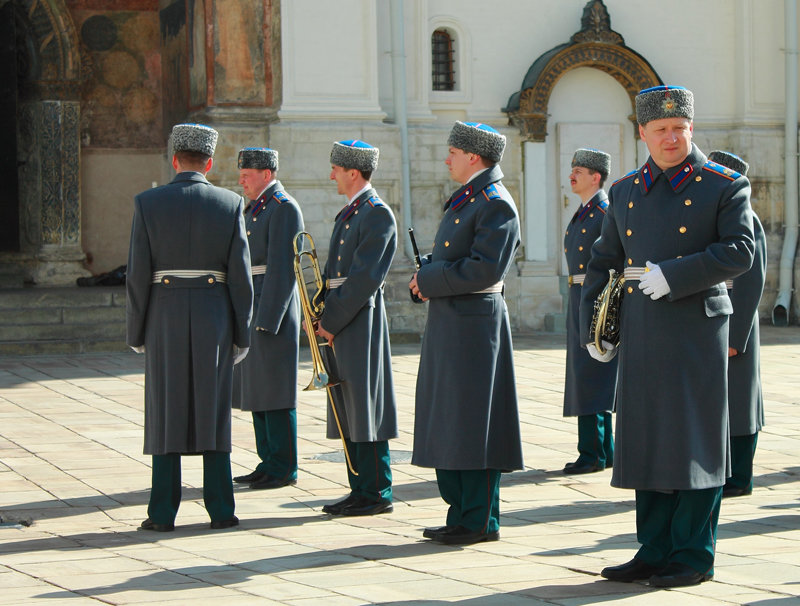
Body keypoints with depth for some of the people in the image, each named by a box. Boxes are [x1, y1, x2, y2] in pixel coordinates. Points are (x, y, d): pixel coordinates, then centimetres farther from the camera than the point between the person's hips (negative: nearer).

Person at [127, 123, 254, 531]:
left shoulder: (147, 203, -3)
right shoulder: (231, 204, -1)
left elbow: (138, 274, -4)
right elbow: (240, 275, -3)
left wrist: (137, 334, 4)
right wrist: (241, 334, 5)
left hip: (164, 319, -1)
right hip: (214, 322, 1)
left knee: (165, 414, 4)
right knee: (213, 412, 6)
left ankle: (163, 513, 4)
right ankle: (220, 510, 7)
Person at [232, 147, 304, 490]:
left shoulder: (284, 208, -12)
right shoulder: (254, 208, 19)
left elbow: (283, 268, -18)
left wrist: (267, 319, -21)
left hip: (273, 309, -10)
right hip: (252, 311, 10)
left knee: (275, 392, -6)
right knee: (256, 390, 11)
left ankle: (284, 469, -1)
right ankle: (268, 464, 17)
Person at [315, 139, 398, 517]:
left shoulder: (377, 213, -12)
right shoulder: (348, 213, 19)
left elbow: (364, 277, -18)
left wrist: (332, 322, -16)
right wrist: (319, 315, 7)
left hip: (360, 321, -10)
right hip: (339, 323, 10)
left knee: (365, 407, -7)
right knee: (348, 410, 10)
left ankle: (377, 493, -2)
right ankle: (360, 490, 15)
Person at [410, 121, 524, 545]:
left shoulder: (496, 204, -13)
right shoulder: (464, 200, 18)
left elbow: (485, 268, -22)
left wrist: (429, 279, -15)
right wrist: (425, 276, 3)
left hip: (474, 323, -10)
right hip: (447, 323, 10)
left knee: (472, 423, -5)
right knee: (448, 423, 12)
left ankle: (481, 521, 1)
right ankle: (461, 514, 19)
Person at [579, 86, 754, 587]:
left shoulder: (725, 186, -1)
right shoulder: (626, 192, 14)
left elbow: (740, 252, -12)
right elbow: (603, 262, 19)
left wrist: (672, 277, -18)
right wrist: (593, 327, 10)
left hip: (697, 329, -5)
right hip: (640, 334, 5)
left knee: (694, 442, -2)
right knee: (646, 440, 7)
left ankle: (694, 555, 5)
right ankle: (656, 551, 16)